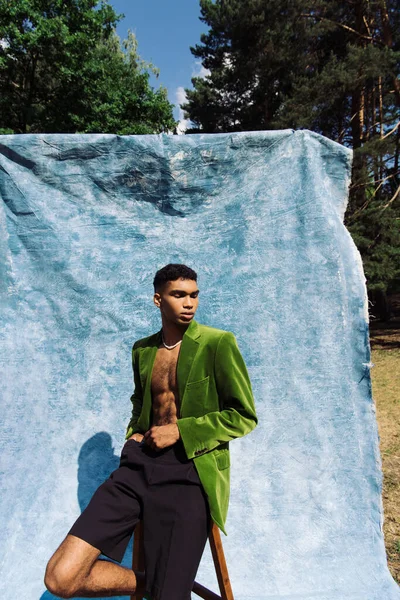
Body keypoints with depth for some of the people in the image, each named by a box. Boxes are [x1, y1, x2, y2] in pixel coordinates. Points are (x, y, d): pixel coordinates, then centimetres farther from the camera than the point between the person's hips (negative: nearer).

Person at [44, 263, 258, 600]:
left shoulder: (219, 343, -6)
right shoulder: (142, 349, 11)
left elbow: (245, 416, -5)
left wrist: (180, 431, -11)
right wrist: (134, 433, 8)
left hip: (190, 471, -4)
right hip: (140, 464, 5)